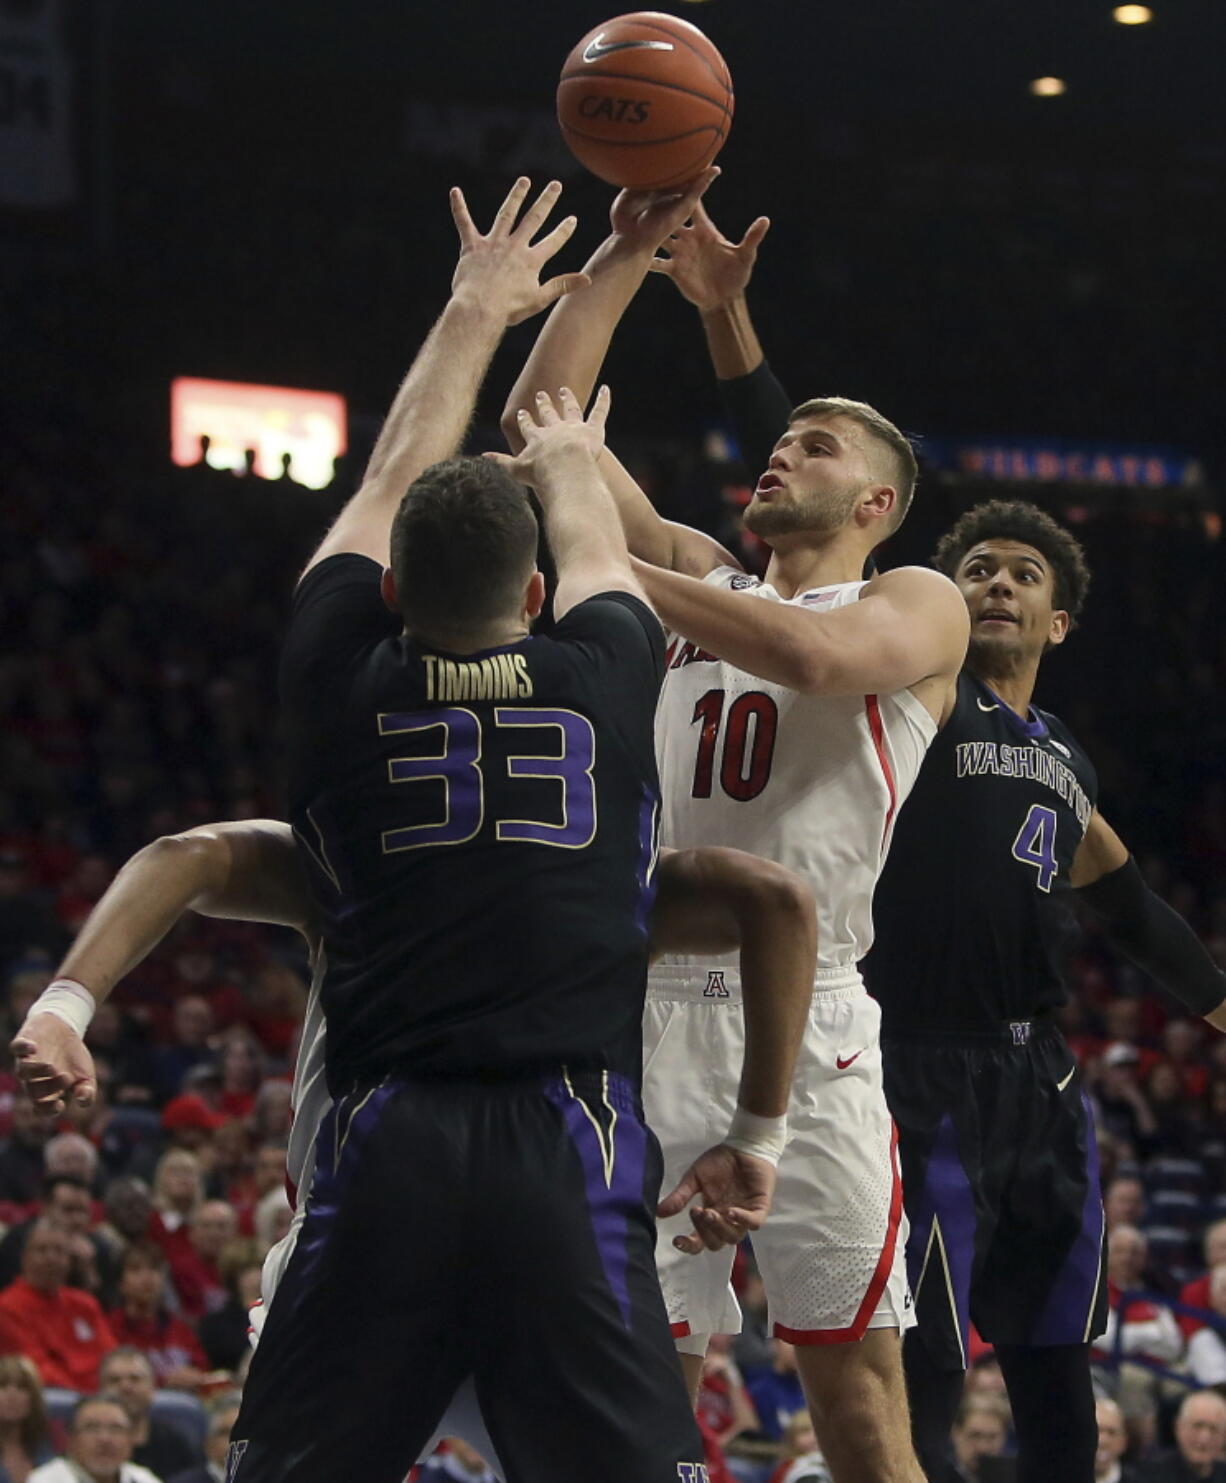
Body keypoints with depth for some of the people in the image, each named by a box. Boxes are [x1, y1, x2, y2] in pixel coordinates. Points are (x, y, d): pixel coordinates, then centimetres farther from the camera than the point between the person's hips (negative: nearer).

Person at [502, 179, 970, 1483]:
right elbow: (538, 421, 17)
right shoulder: (699, 580, 21)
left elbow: (818, 656, -17)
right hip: (649, 1021, 4)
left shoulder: (918, 605, 7)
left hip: (803, 1027, -4)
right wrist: (628, 251, 11)